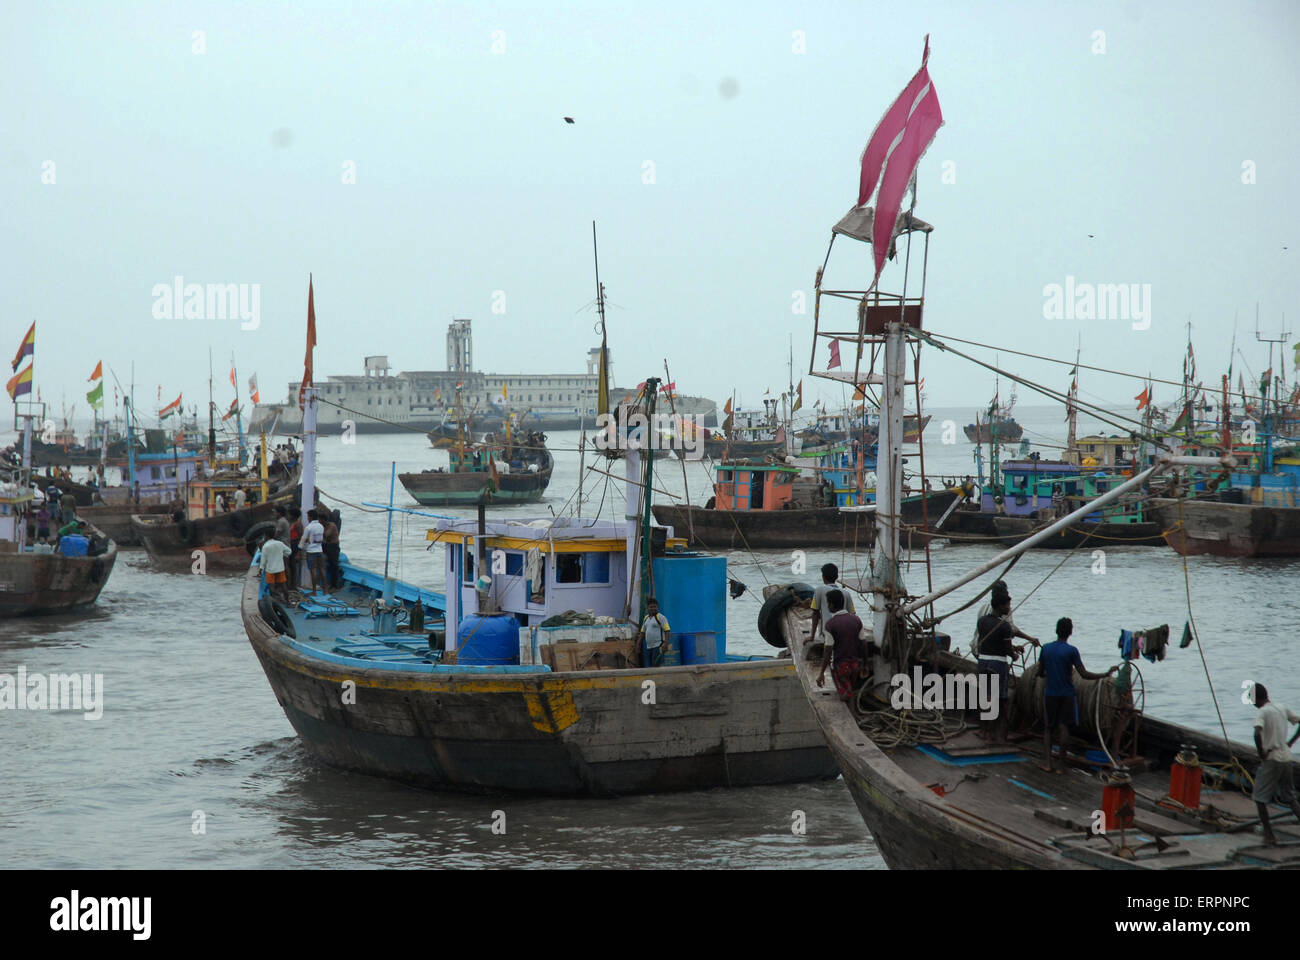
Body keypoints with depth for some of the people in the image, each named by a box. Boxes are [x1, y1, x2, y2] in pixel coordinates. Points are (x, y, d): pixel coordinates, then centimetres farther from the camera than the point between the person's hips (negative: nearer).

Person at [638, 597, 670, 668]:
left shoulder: (661, 617, -5)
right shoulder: (646, 618, 17)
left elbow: (667, 631, -10)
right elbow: (643, 632, 25)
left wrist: (665, 644, -19)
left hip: (658, 646, -7)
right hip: (648, 647, 7)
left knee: (657, 666, -11)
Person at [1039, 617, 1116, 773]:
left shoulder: (1046, 649, 1)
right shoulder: (1071, 650, -12)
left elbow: (1041, 672, 9)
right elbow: (1084, 675, -14)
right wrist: (1106, 674, -6)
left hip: (1050, 694, 3)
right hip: (1066, 695, -3)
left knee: (1048, 728, 9)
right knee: (1063, 727, 2)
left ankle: (1047, 761, -5)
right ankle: (1062, 764, 2)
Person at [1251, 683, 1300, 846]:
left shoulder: (1261, 712, -13)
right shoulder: (1282, 708, 9)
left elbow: (1257, 734, -29)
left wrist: (1261, 754, -15)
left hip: (1271, 759, -7)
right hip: (1286, 758, 7)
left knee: (1260, 798, 3)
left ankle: (1269, 835, 0)